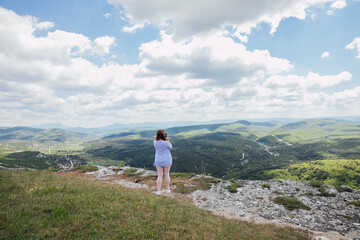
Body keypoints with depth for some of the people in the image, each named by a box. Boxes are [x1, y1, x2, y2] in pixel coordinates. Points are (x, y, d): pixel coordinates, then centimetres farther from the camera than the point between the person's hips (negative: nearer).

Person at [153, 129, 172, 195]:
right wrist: (167, 140, -6)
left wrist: (165, 140, 4)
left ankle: (158, 191, 6)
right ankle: (167, 189, 24)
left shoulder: (155, 142, -7)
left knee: (159, 176, 8)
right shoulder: (165, 143, -20)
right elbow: (170, 147, 0)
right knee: (167, 175, 12)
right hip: (166, 160, -2)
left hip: (158, 161, 3)